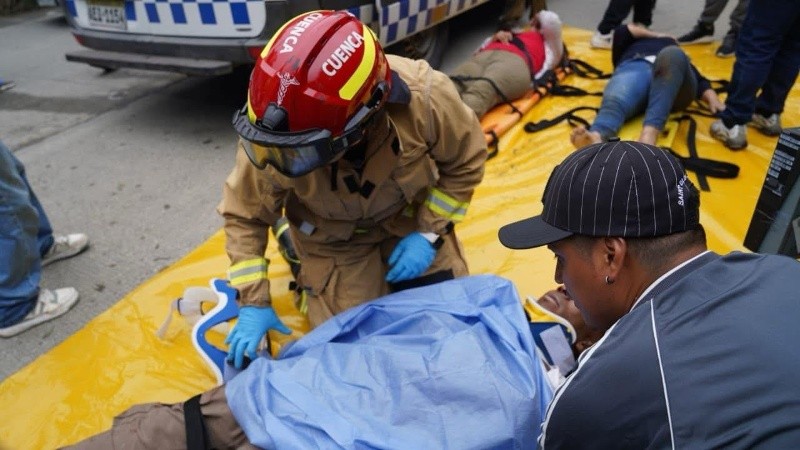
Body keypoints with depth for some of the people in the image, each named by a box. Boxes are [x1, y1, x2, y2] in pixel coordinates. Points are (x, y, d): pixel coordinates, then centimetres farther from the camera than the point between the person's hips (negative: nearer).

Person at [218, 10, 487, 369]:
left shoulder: (427, 98, -35)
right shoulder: (270, 140, -33)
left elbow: (465, 162, -14)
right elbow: (245, 217, -14)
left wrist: (429, 232, -19)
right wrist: (253, 303, -16)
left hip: (411, 216, 1)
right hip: (333, 237, 0)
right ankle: (311, 265, 22)